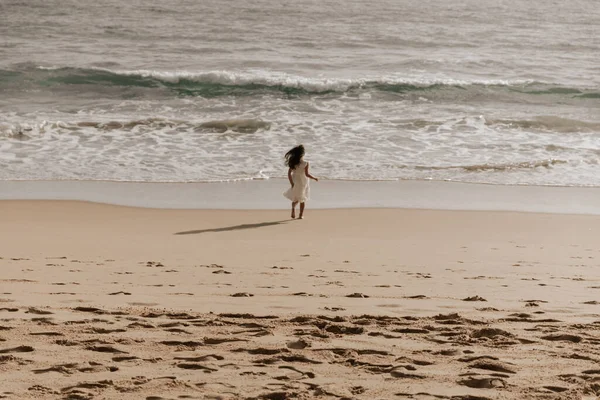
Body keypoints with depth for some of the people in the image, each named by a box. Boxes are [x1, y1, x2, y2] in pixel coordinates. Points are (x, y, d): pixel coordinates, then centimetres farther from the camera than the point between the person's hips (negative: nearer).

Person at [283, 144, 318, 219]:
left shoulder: (293, 162, -9)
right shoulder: (305, 163, -18)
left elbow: (289, 173, -9)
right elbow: (306, 174, -19)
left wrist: (291, 183, -3)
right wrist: (314, 178, -4)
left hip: (295, 182, 2)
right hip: (303, 182, -2)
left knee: (295, 199, 20)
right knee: (302, 200, 12)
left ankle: (293, 207, -8)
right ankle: (301, 215, 14)